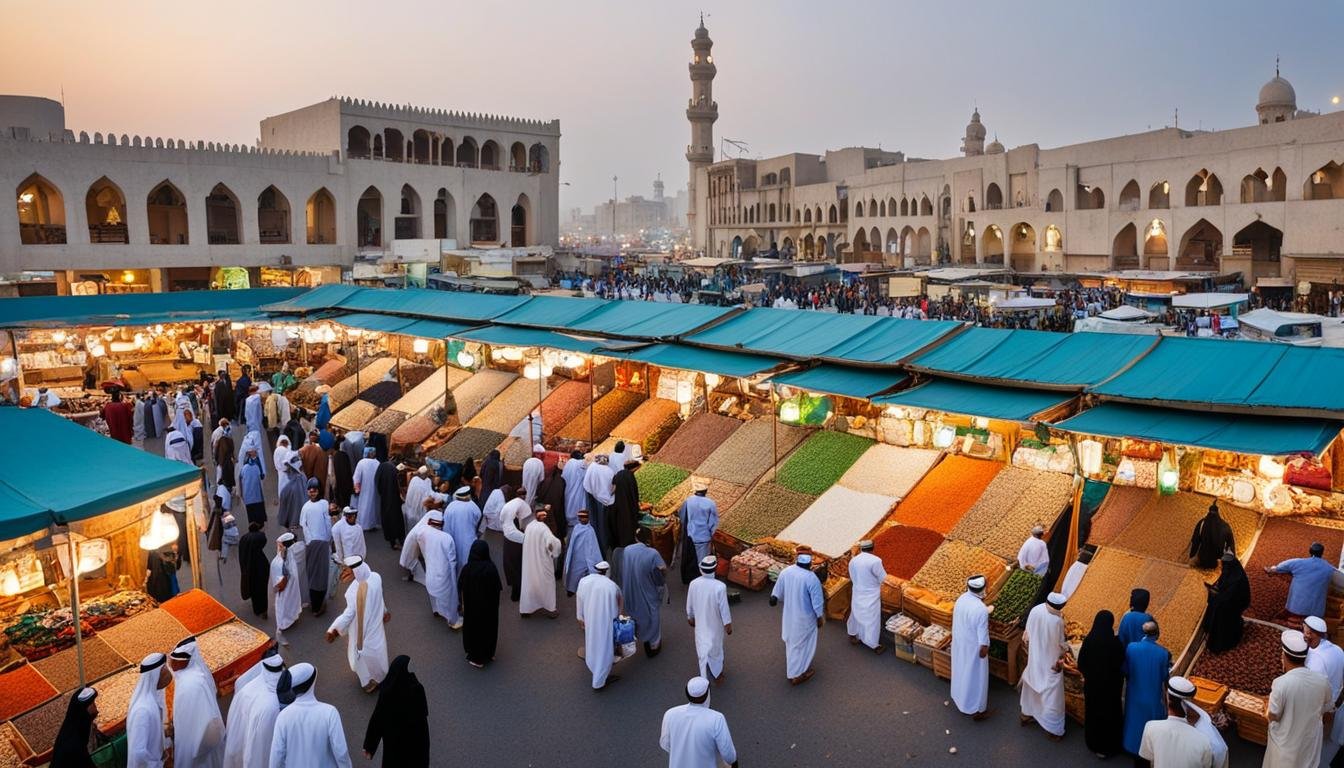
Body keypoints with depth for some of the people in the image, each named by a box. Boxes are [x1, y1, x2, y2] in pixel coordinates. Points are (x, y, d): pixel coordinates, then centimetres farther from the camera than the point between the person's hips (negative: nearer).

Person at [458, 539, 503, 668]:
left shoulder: (467, 569, -18)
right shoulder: (491, 568, -17)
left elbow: (461, 590, -8)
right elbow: (498, 589, -8)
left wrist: (463, 604, 8)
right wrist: (493, 604, 8)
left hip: (472, 606, -1)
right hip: (489, 606, 1)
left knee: (473, 628, 16)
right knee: (488, 627, 20)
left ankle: (477, 658, 25)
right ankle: (489, 654, 34)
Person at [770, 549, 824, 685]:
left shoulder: (785, 572, -11)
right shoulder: (811, 578, -29)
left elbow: (777, 591, 4)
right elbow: (817, 601, -20)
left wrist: (774, 599, 25)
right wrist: (820, 618, -4)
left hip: (789, 614, 6)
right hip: (804, 618, -6)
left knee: (791, 640, 27)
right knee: (803, 644, 14)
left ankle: (792, 667, 48)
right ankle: (797, 674, 27)